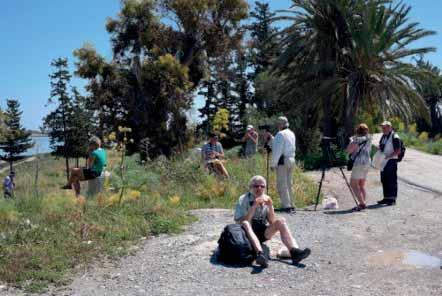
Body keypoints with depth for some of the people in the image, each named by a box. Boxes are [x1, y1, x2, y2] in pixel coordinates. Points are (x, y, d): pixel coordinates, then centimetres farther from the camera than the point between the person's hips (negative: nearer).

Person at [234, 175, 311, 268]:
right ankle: (260, 254, -56)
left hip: (263, 233, 4)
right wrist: (254, 207, -27)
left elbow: (272, 222, 1)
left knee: (280, 221, -18)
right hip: (247, 233, -4)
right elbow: (242, 222, -19)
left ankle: (295, 251, -33)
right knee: (245, 224, -36)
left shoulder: (266, 199, 4)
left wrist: (270, 206, -14)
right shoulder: (243, 199, -8)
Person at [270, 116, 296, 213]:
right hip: (291, 159, 9)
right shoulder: (291, 134, 15)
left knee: (281, 184, -4)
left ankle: (286, 206, -5)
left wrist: (273, 163, -12)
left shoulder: (280, 134, -13)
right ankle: (291, 206, 17)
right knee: (289, 183, 13)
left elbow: (277, 150, -17)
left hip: (283, 160, -9)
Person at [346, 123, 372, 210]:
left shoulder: (358, 139, -13)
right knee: (361, 185, 14)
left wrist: (351, 141, 1)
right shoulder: (368, 139, 11)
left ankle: (362, 203, -12)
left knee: (353, 184, -4)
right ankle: (363, 203, 10)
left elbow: (348, 150, -14)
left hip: (359, 163, -8)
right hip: (367, 163, 8)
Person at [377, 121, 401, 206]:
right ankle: (386, 198, 19)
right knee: (384, 180, 11)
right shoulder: (383, 136, 16)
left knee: (392, 180, -5)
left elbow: (398, 151, -15)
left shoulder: (395, 137, -10)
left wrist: (388, 156, -24)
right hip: (383, 162, 8)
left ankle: (392, 199, 0)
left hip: (391, 161, -8)